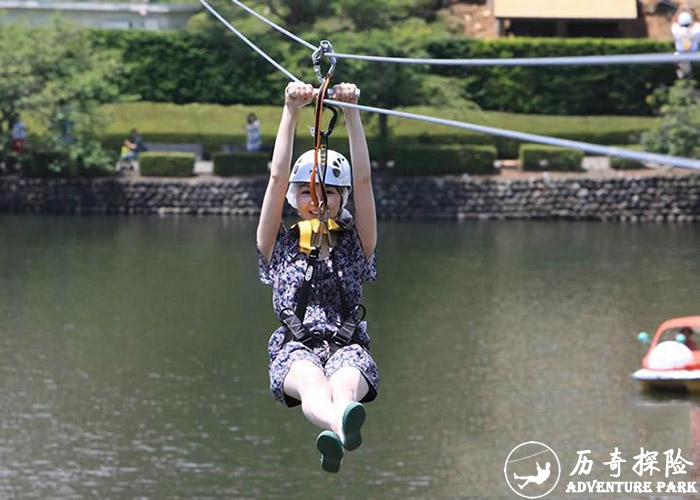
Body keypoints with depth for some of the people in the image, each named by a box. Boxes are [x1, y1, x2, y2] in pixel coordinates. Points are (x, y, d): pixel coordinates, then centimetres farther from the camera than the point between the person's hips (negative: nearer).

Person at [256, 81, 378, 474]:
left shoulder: (355, 246, 20)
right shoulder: (280, 246, 19)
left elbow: (363, 180, 10)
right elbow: (278, 177, 9)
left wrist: (351, 112, 4)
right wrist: (292, 111, 3)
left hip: (348, 346, 1)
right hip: (295, 349, -1)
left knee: (345, 382, -38)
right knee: (310, 380, -39)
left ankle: (335, 436, -72)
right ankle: (343, 426, -73)